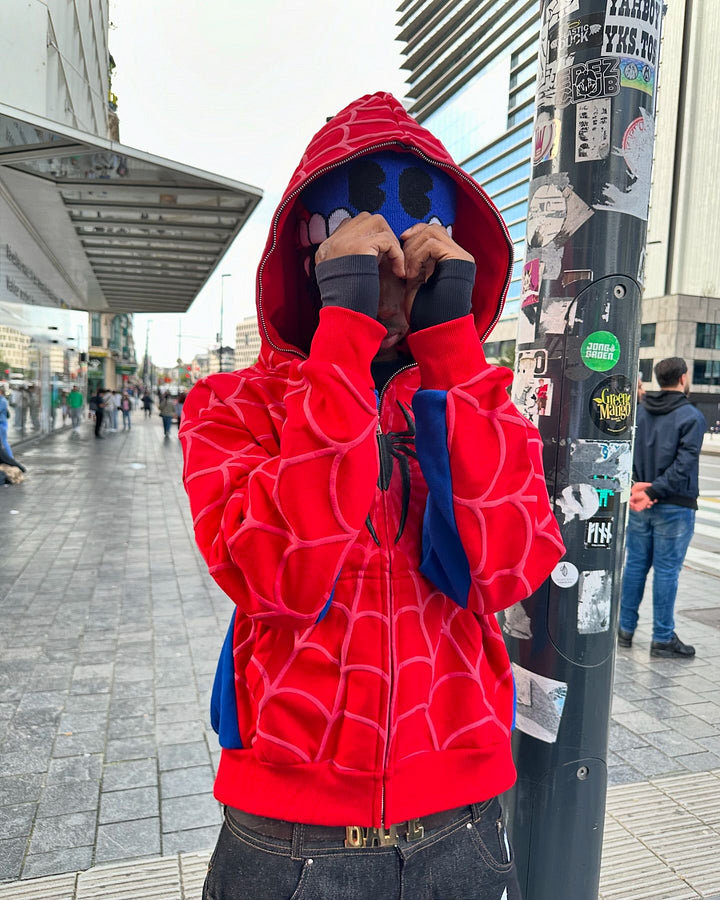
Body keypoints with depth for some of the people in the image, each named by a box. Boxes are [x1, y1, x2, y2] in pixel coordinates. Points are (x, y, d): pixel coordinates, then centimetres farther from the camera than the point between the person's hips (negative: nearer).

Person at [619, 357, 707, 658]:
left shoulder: (639, 412, 6)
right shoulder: (692, 416, -10)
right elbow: (683, 465, -18)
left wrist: (635, 486, -7)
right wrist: (654, 492, -16)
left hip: (639, 503, 5)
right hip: (674, 506, -5)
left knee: (635, 565, 13)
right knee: (666, 570, 2)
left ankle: (626, 629, 21)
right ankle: (662, 638, 11)